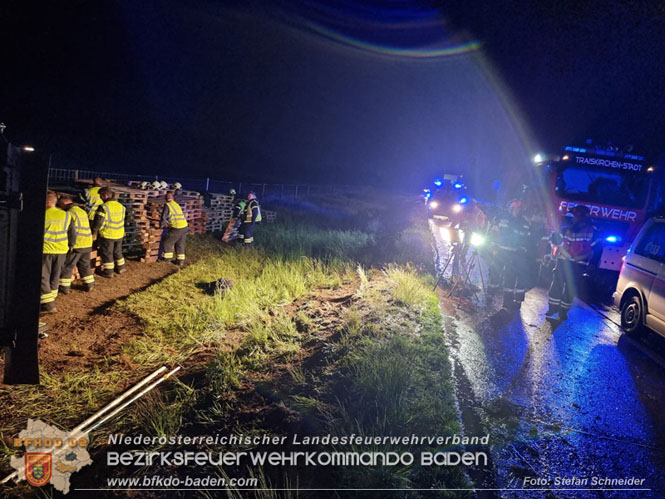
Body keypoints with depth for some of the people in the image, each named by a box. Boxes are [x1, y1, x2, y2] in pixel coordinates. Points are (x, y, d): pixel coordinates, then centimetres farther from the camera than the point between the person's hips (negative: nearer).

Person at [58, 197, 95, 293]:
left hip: (76, 245, -8)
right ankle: (89, 285, 22)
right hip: (87, 244, 8)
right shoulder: (83, 211, 15)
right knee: (85, 265, 18)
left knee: (67, 266, 3)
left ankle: (64, 287, 7)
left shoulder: (69, 213, -11)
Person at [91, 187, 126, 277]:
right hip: (119, 235, 6)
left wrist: (94, 232, -4)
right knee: (117, 251, 22)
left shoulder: (104, 207, -18)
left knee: (107, 253, 6)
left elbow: (98, 222, -16)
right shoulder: (121, 206, 3)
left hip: (107, 235, -6)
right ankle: (120, 267, 32)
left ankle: (108, 271, 11)